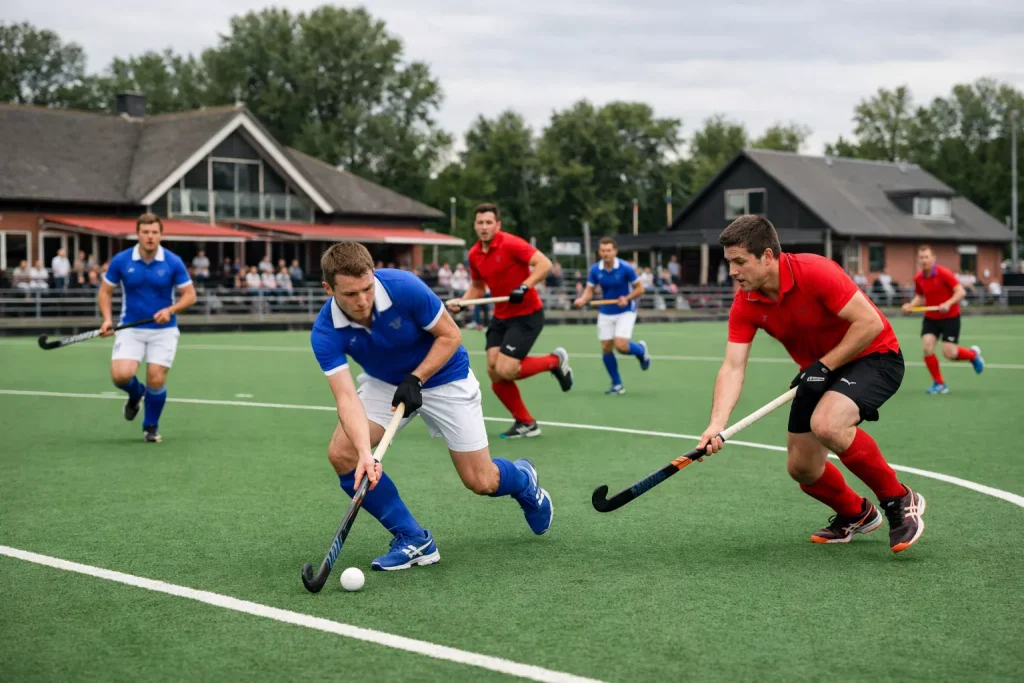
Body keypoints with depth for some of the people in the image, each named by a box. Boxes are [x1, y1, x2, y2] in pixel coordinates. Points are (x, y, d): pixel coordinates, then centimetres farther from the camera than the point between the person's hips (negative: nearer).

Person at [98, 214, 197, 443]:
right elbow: (105, 291, 6)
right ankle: (136, 394, 21)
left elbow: (189, 295, -3)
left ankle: (151, 426, 20)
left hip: (163, 330, -1)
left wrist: (170, 310, -21)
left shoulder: (173, 262, -8)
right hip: (130, 329, 1)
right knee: (121, 375, -18)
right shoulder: (120, 261, -5)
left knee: (156, 380, -8)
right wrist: (107, 318, -10)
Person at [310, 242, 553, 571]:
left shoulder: (404, 287, -32)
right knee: (341, 453, -20)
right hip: (384, 382, 3)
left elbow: (450, 335, -18)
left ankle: (524, 478, 36)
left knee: (481, 482, -3)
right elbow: (347, 396, -33)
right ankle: (413, 539, -6)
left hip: (443, 376, -3)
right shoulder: (325, 333, -25)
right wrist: (365, 454, -48)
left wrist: (416, 379, -28)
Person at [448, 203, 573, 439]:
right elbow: (478, 287, 19)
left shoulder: (511, 244, -16)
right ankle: (526, 423, 14)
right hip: (501, 317, 7)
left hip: (527, 315, -7)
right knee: (494, 371, -2)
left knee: (505, 371, -17)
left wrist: (525, 286, -33)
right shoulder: (474, 255, 5)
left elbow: (544, 263, -21)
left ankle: (555, 360, 9)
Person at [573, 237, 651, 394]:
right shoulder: (595, 270, -6)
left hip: (625, 311, -4)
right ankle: (617, 384, 15)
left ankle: (641, 349, 17)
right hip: (605, 313, 4)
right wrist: (583, 300, -23)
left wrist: (627, 298, -24)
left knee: (621, 346, -19)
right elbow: (589, 290, -2)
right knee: (606, 348, 0)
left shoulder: (625, 268, -16)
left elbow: (640, 288, -8)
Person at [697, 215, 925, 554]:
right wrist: (716, 425, -29)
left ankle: (901, 502, -13)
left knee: (826, 424, -33)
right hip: (818, 371, 7)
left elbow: (870, 323, -27)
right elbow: (733, 367, -15)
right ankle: (855, 514, 35)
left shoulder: (815, 272, -28)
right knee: (801, 467, 4)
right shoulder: (746, 304, -10)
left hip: (874, 356, -7)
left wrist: (824, 366, -27)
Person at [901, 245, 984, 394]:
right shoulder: (918, 279, -1)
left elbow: (960, 292, -19)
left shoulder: (944, 274, -17)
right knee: (927, 347, -14)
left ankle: (973, 354, 27)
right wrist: (911, 305, -7)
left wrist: (948, 303, -34)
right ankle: (939, 383, 1)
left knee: (949, 353, -8)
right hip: (930, 318, 5)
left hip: (950, 317, -5)